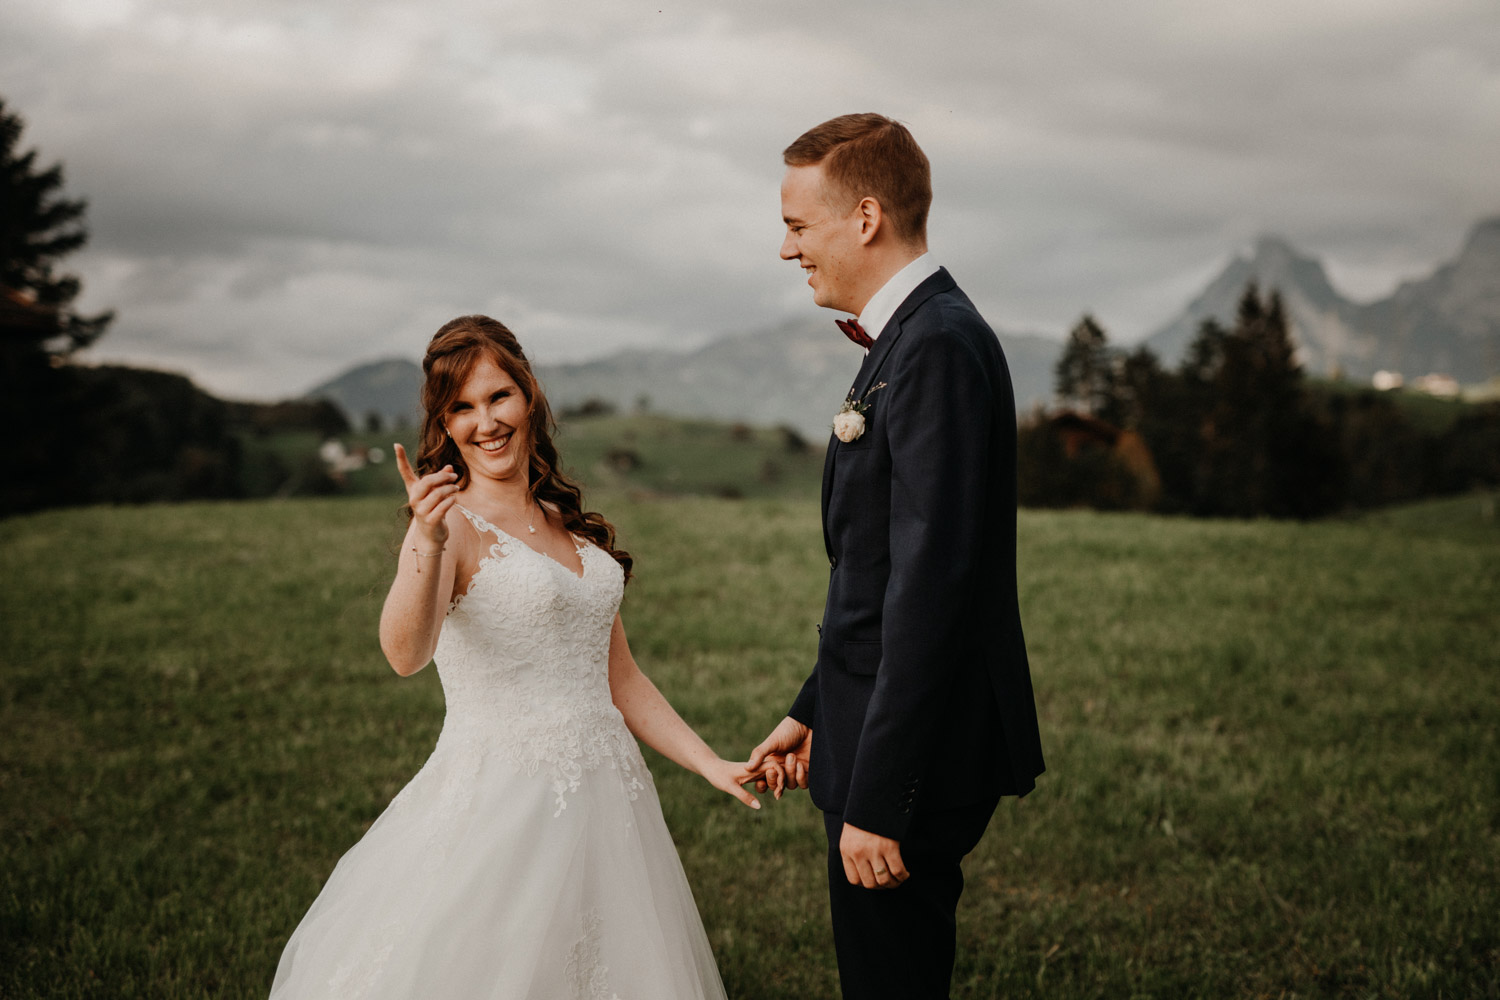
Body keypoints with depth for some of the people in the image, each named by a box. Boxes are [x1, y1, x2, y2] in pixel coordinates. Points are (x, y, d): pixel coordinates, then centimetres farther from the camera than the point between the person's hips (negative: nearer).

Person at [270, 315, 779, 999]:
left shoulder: (571, 527, 12)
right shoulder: (455, 523, -9)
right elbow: (406, 654, -28)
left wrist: (712, 766, 8)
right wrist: (428, 544, -44)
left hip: (603, 803, 7)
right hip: (502, 807, -6)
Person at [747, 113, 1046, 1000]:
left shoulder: (937, 347, -19)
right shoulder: (916, 336, 13)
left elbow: (930, 586, -25)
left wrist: (876, 799, -24)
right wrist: (815, 710, 20)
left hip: (914, 759, -10)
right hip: (880, 732, 10)